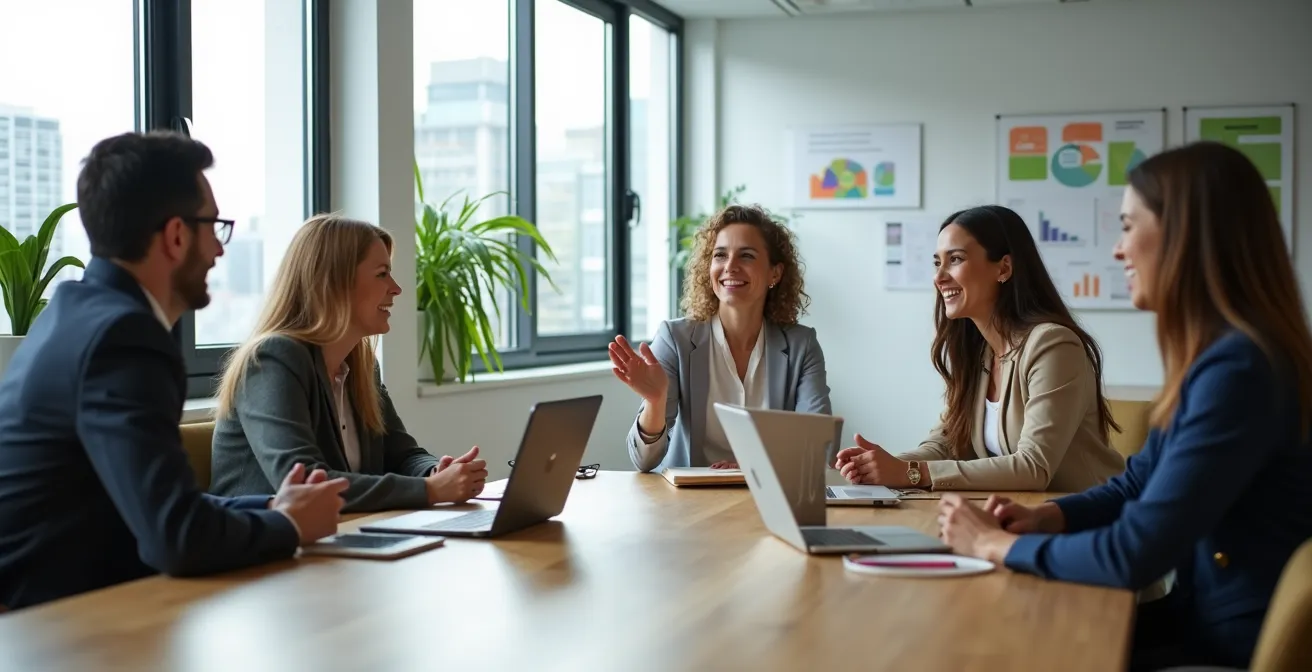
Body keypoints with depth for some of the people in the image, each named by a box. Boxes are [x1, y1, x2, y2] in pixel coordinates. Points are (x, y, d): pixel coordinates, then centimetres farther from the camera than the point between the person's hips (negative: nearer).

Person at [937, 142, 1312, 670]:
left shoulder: (1239, 369, -25)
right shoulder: (1214, 355, 6)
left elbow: (1133, 556, -26)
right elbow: (1136, 487, 16)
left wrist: (994, 543, -13)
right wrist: (1043, 517, -1)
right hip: (1204, 620, 8)